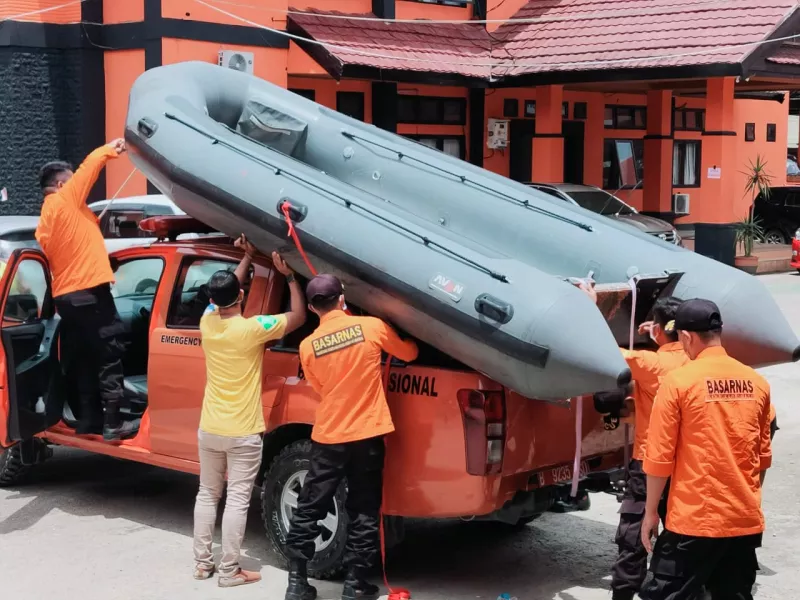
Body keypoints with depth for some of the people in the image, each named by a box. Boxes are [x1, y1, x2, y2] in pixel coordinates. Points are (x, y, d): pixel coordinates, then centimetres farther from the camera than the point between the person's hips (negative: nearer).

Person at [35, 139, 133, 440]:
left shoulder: (45, 217, 17)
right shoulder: (66, 199, -5)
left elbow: (48, 252, 19)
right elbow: (89, 166, -2)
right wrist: (111, 148, 11)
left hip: (64, 296, 8)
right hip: (88, 291, -8)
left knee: (83, 360, 13)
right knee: (110, 353, -6)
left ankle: (89, 421, 15)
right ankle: (112, 423, -9)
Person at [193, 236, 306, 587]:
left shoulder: (207, 321, -3)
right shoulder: (252, 329, -18)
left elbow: (224, 294, 18)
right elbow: (298, 316, -7)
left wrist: (248, 257, 21)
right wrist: (289, 275, -2)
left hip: (209, 429, 5)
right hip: (242, 433, -5)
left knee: (207, 495, 15)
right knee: (237, 500, 0)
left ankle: (202, 563, 20)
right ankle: (229, 571, 3)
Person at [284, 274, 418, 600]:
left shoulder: (308, 346, -1)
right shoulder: (372, 327, -5)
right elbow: (409, 353, 12)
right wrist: (410, 339, 33)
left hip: (328, 437, 1)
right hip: (367, 435, -1)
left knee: (309, 509, 10)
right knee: (363, 512, 9)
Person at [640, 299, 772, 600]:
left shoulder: (677, 381, -10)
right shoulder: (757, 382, 5)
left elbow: (659, 456, -9)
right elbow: (763, 454, 13)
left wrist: (651, 512, 1)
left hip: (694, 520, -5)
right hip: (746, 520, 5)